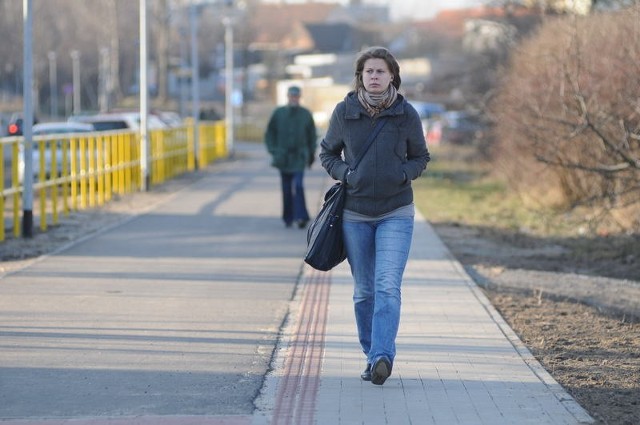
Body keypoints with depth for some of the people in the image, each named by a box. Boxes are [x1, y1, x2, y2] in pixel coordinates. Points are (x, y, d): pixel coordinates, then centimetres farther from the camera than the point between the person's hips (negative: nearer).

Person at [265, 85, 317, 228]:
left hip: (299, 157, -2)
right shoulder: (279, 113, 3)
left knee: (298, 185, -17)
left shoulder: (306, 114, 2)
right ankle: (288, 218, 15)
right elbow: (269, 134, 9)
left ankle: (300, 216, -19)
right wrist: (273, 151, -1)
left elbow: (312, 135, 11)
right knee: (286, 189, 6)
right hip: (283, 156, 2)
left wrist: (311, 154, 9)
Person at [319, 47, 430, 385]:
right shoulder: (344, 112, -2)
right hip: (355, 213, 2)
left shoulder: (406, 114, -4)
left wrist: (402, 174, -12)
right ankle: (371, 355, 21)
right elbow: (328, 152, 11)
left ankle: (383, 355, -24)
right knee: (364, 291, 9)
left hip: (396, 214, -2)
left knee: (388, 285, -17)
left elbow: (421, 157, 8)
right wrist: (344, 173, -8)